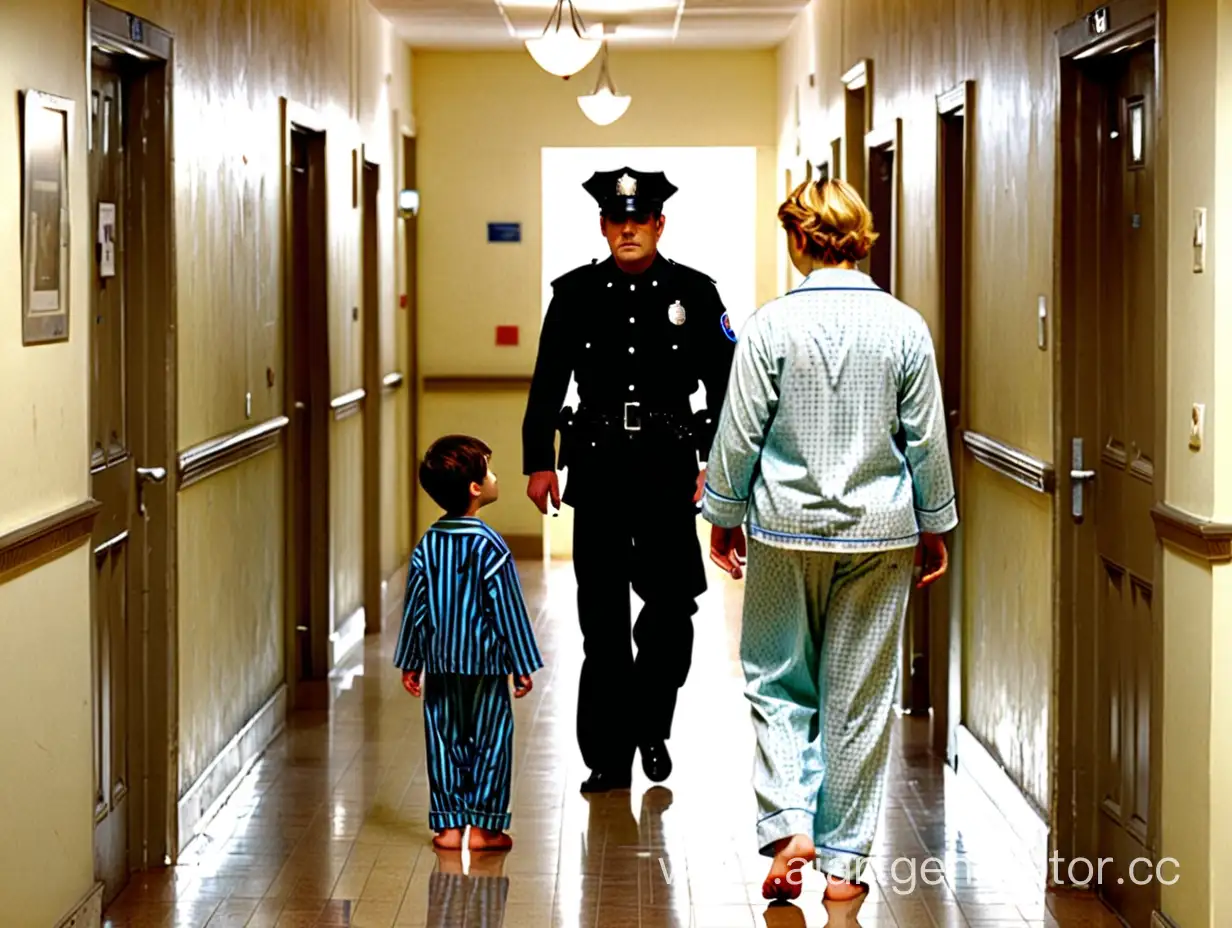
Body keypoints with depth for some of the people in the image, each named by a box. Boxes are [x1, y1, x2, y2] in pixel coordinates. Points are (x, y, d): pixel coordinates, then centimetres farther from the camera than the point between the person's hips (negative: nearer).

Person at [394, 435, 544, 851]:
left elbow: (415, 606, 6)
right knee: (490, 742, 4)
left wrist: (410, 662, 14)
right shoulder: (489, 547, -14)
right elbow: (507, 609, -11)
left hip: (440, 664, 5)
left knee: (443, 742, 10)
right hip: (484, 665, -5)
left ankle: (448, 825, 12)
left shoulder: (427, 545, 2)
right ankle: (483, 825, 5)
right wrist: (522, 665, -4)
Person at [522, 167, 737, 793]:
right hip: (597, 470, 0)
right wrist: (538, 461, 4)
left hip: (670, 470, 0)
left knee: (673, 607, 0)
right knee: (602, 619, 2)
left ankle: (650, 727, 23)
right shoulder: (575, 293, 6)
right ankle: (608, 755, 9)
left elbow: (725, 386, 6)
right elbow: (547, 384, 9)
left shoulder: (695, 293, 4)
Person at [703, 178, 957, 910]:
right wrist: (934, 526, 13)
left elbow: (739, 434, -4)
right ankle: (845, 862, 12)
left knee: (779, 683, 13)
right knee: (860, 698, 8)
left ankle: (789, 823, -5)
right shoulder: (905, 327, -4)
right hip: (878, 531, 1)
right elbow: (927, 440, 1)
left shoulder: (771, 326, -8)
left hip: (786, 529, -1)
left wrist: (724, 516, 9)